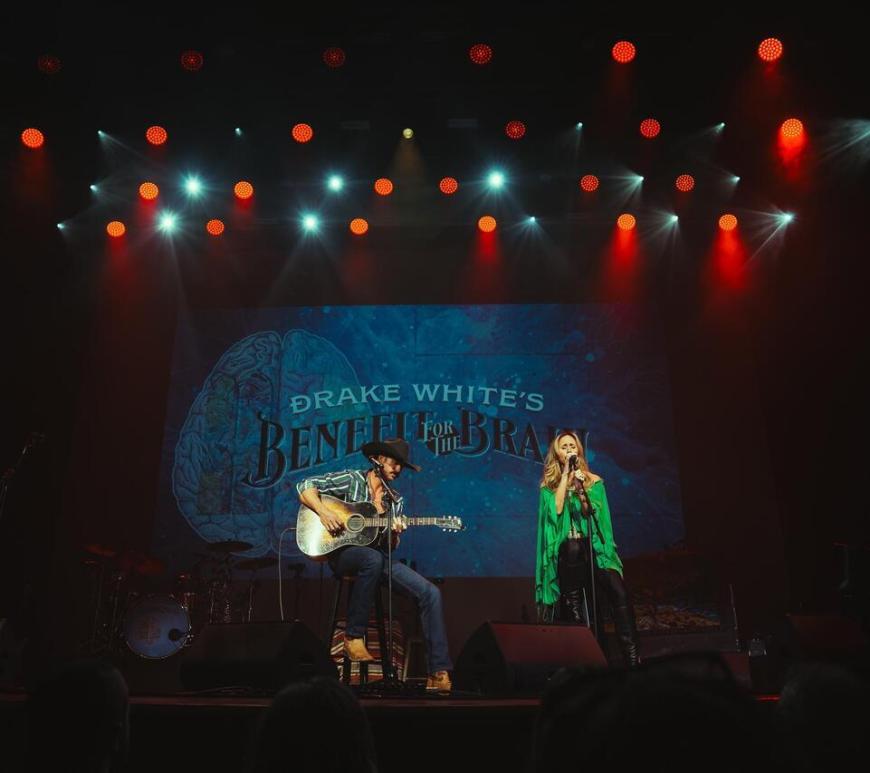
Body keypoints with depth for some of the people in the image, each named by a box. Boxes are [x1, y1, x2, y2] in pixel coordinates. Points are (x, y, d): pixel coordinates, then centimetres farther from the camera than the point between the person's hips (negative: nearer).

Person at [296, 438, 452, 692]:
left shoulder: (395, 501, 17)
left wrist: (394, 535, -6)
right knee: (373, 558, -42)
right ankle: (353, 637, -23)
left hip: (380, 556, 5)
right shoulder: (352, 479, 2)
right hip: (344, 552, -5)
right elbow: (305, 486, -4)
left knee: (431, 593, -15)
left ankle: (439, 673, -14)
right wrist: (324, 513, -19)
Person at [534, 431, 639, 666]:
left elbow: (592, 512, -1)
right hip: (567, 550, 0)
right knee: (573, 606, -9)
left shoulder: (593, 481, 12)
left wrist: (581, 487, -14)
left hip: (593, 546, 0)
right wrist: (565, 475, -4)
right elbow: (556, 510, -8)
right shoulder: (549, 485, 11)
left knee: (619, 592, -20)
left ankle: (631, 656, -18)